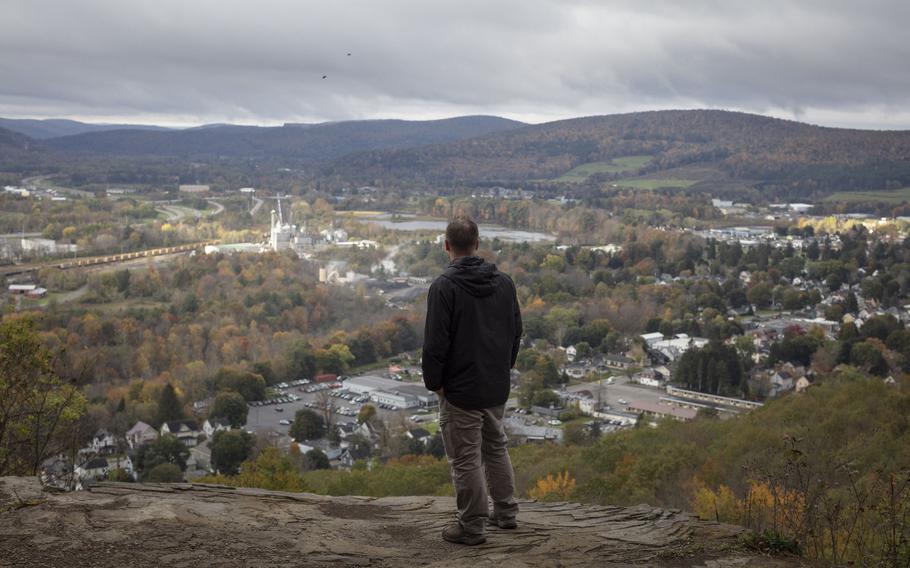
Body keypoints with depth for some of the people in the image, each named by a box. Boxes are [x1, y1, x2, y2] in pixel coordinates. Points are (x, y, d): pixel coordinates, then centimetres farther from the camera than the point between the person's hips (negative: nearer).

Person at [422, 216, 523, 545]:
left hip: (461, 391, -6)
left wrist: (433, 382, -6)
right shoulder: (503, 282, 2)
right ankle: (505, 512, 30)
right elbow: (516, 332, 10)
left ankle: (472, 527, 11)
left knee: (466, 459, 3)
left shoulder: (444, 286, -17)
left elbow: (435, 342, -18)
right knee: (496, 447, 22)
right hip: (497, 388, 7)